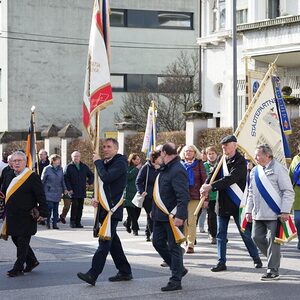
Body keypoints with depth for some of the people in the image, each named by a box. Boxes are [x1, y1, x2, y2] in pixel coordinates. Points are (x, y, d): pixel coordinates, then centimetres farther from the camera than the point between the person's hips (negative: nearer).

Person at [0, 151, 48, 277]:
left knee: (22, 242, -1)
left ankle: (18, 268, 7)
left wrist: (42, 212, -13)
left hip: (26, 217, -7)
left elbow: (41, 197, -10)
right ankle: (32, 261, 30)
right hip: (12, 216, 7)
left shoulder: (32, 177, -10)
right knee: (16, 239, 14)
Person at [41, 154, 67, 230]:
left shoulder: (60, 169, 8)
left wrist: (64, 189, 11)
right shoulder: (47, 169, -4)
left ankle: (54, 223, 8)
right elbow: (42, 180, 0)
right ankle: (47, 223, 5)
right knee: (49, 208, -9)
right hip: (49, 192, -4)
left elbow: (62, 180, 17)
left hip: (57, 192, 4)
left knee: (56, 209, 4)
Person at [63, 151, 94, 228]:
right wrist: (69, 189, -12)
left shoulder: (84, 167, 13)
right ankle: (72, 221, -4)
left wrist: (89, 182, 6)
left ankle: (78, 222, 11)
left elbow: (91, 175, 24)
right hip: (73, 192, -4)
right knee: (75, 205, -12)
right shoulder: (69, 167, 0)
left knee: (80, 207, 5)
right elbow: (66, 179, -5)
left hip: (82, 191, 4)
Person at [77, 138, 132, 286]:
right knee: (113, 240, 14)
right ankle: (125, 271, 22)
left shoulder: (120, 162, -10)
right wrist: (96, 198, 6)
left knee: (105, 241, -13)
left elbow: (107, 178, -26)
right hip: (105, 207, 10)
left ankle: (93, 274, -19)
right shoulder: (106, 162, 18)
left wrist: (98, 162, -13)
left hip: (113, 208, -10)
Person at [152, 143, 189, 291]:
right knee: (158, 242, 14)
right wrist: (155, 212, 22)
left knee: (174, 247, -2)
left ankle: (176, 281, 5)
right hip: (160, 215, 10)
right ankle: (178, 269, 27)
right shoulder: (164, 169, 13)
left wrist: (180, 216, -31)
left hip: (172, 216, -10)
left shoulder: (177, 171, -18)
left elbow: (183, 196, -25)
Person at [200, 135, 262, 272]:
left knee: (245, 233, 1)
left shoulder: (240, 161, -10)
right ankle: (221, 262, 12)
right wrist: (205, 185, -19)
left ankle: (256, 259, 15)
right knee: (220, 234, 6)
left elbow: (230, 179, -22)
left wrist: (211, 186, -28)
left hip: (237, 202, -6)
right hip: (222, 203, 6)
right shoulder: (222, 160, 11)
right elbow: (213, 174, 2)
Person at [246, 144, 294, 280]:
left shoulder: (278, 169, -9)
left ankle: (273, 270, 4)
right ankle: (273, 258, 28)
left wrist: (285, 211, -16)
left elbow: (288, 192, -10)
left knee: (272, 241, -3)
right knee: (257, 237, 7)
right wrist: (249, 210, 14)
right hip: (258, 214, 7)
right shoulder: (255, 171, 12)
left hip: (274, 213, -7)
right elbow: (251, 193, 19)